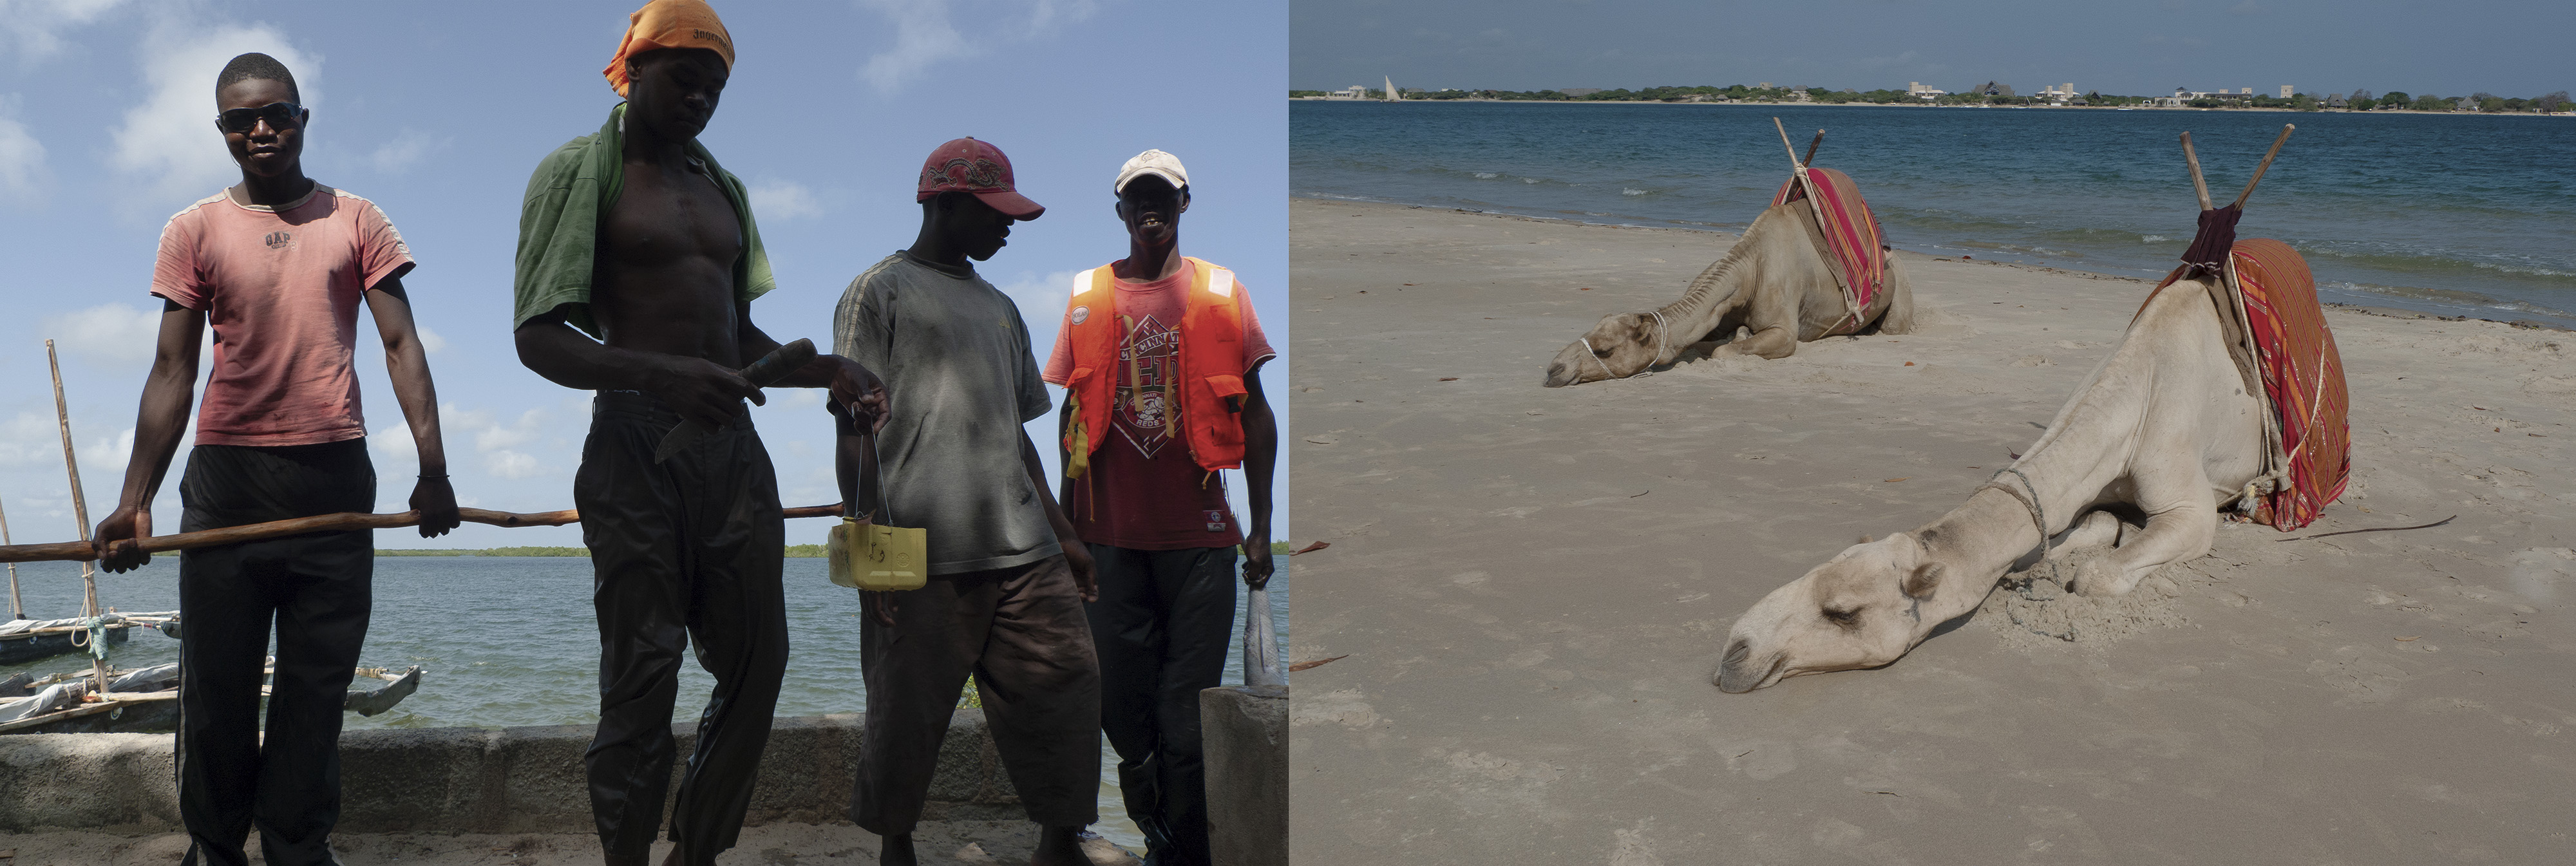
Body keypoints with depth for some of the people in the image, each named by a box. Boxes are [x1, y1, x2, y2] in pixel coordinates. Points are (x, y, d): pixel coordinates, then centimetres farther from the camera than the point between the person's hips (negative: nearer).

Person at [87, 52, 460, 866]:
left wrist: (433, 471, -9)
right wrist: (135, 501, -6)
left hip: (335, 474, 0)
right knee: (218, 684, 3)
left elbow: (401, 345, 2)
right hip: (226, 474, 0)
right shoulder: (194, 231, 6)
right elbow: (172, 372, 3)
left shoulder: (356, 221, 7)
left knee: (318, 685, 4)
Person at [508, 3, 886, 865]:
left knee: (756, 662, 5)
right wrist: (658, 374, -25)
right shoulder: (580, 171, 1)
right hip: (636, 444, -6)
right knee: (642, 679, -6)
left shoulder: (724, 187, 21)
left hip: (732, 444, 6)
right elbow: (537, 339, -8)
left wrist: (823, 371, 7)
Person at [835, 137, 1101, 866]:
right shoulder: (880, 292, 2)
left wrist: (1060, 532, 20)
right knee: (908, 710, 0)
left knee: (1067, 682, -1)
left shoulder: (1000, 308, 23)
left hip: (1024, 550, 6)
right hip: (924, 553, -6)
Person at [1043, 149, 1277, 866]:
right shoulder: (1087, 296, 10)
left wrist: (1261, 525, 2)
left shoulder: (1222, 292, 6)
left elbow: (1254, 415, 7)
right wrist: (1066, 525, 11)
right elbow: (1071, 417, 14)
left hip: (1199, 535, -2)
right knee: (1121, 705, 6)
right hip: (1111, 535, 2)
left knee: (1187, 712, -2)